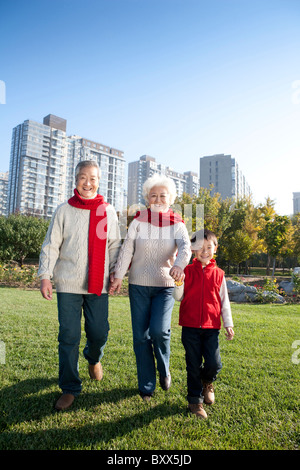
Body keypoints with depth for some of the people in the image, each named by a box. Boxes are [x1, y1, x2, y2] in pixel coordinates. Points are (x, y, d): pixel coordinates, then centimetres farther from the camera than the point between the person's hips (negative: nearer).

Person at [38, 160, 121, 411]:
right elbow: (51, 245, 3)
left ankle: (93, 359, 40)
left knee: (99, 333, 4)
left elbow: (114, 245, 13)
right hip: (68, 284, -1)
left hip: (99, 284, 1)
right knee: (69, 336, 1)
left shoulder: (108, 211, 9)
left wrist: (115, 271, 1)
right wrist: (45, 275, -6)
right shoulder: (64, 210, 4)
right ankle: (70, 388, 19)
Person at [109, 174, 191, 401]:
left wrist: (179, 265, -38)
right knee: (141, 336, 3)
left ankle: (164, 370, 15)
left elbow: (186, 247, -17)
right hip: (139, 285, 1)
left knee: (159, 330, -17)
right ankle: (146, 387, 21)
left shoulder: (177, 224, 0)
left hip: (165, 286, -1)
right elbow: (126, 249, -1)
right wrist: (118, 276, -9)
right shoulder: (139, 220, 1)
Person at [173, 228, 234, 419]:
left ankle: (207, 382, 30)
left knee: (214, 364, -5)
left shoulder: (218, 274, 4)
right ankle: (195, 400, 27)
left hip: (211, 326, 1)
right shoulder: (188, 271, 0)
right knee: (193, 365, 7)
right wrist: (179, 282, -17)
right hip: (190, 326, -1)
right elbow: (179, 297, 0)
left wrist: (228, 324, 7)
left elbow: (224, 301, 10)